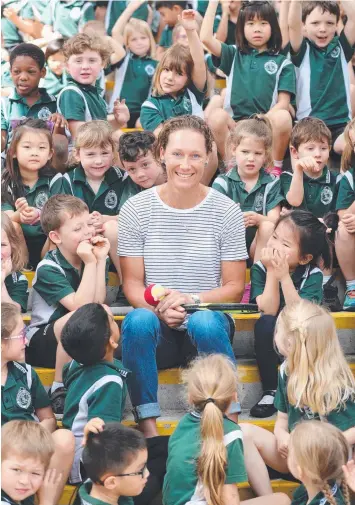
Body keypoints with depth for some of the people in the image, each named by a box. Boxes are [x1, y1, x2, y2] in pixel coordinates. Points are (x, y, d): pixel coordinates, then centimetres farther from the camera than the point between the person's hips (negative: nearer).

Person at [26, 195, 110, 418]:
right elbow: (81, 307, -29)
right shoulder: (48, 269, -17)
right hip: (40, 343, -5)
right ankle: (58, 390, -21)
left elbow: (98, 303, -14)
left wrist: (100, 260, -18)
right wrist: (90, 263, -28)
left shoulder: (91, 256, 0)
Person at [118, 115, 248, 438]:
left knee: (205, 322, -35)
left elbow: (234, 287, 0)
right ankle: (148, 425, -28)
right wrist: (159, 307, -19)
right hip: (160, 332, 1)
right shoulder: (136, 209, 1)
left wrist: (192, 300, -18)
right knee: (138, 321, -34)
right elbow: (132, 283, 2)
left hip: (210, 320, 0)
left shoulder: (226, 211, 0)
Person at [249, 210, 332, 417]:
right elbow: (269, 311, -21)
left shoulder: (313, 275, -13)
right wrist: (272, 272, -28)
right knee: (266, 323, -31)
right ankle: (271, 391, -19)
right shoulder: (260, 269, -11)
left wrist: (284, 277, -33)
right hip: (271, 342, 1)